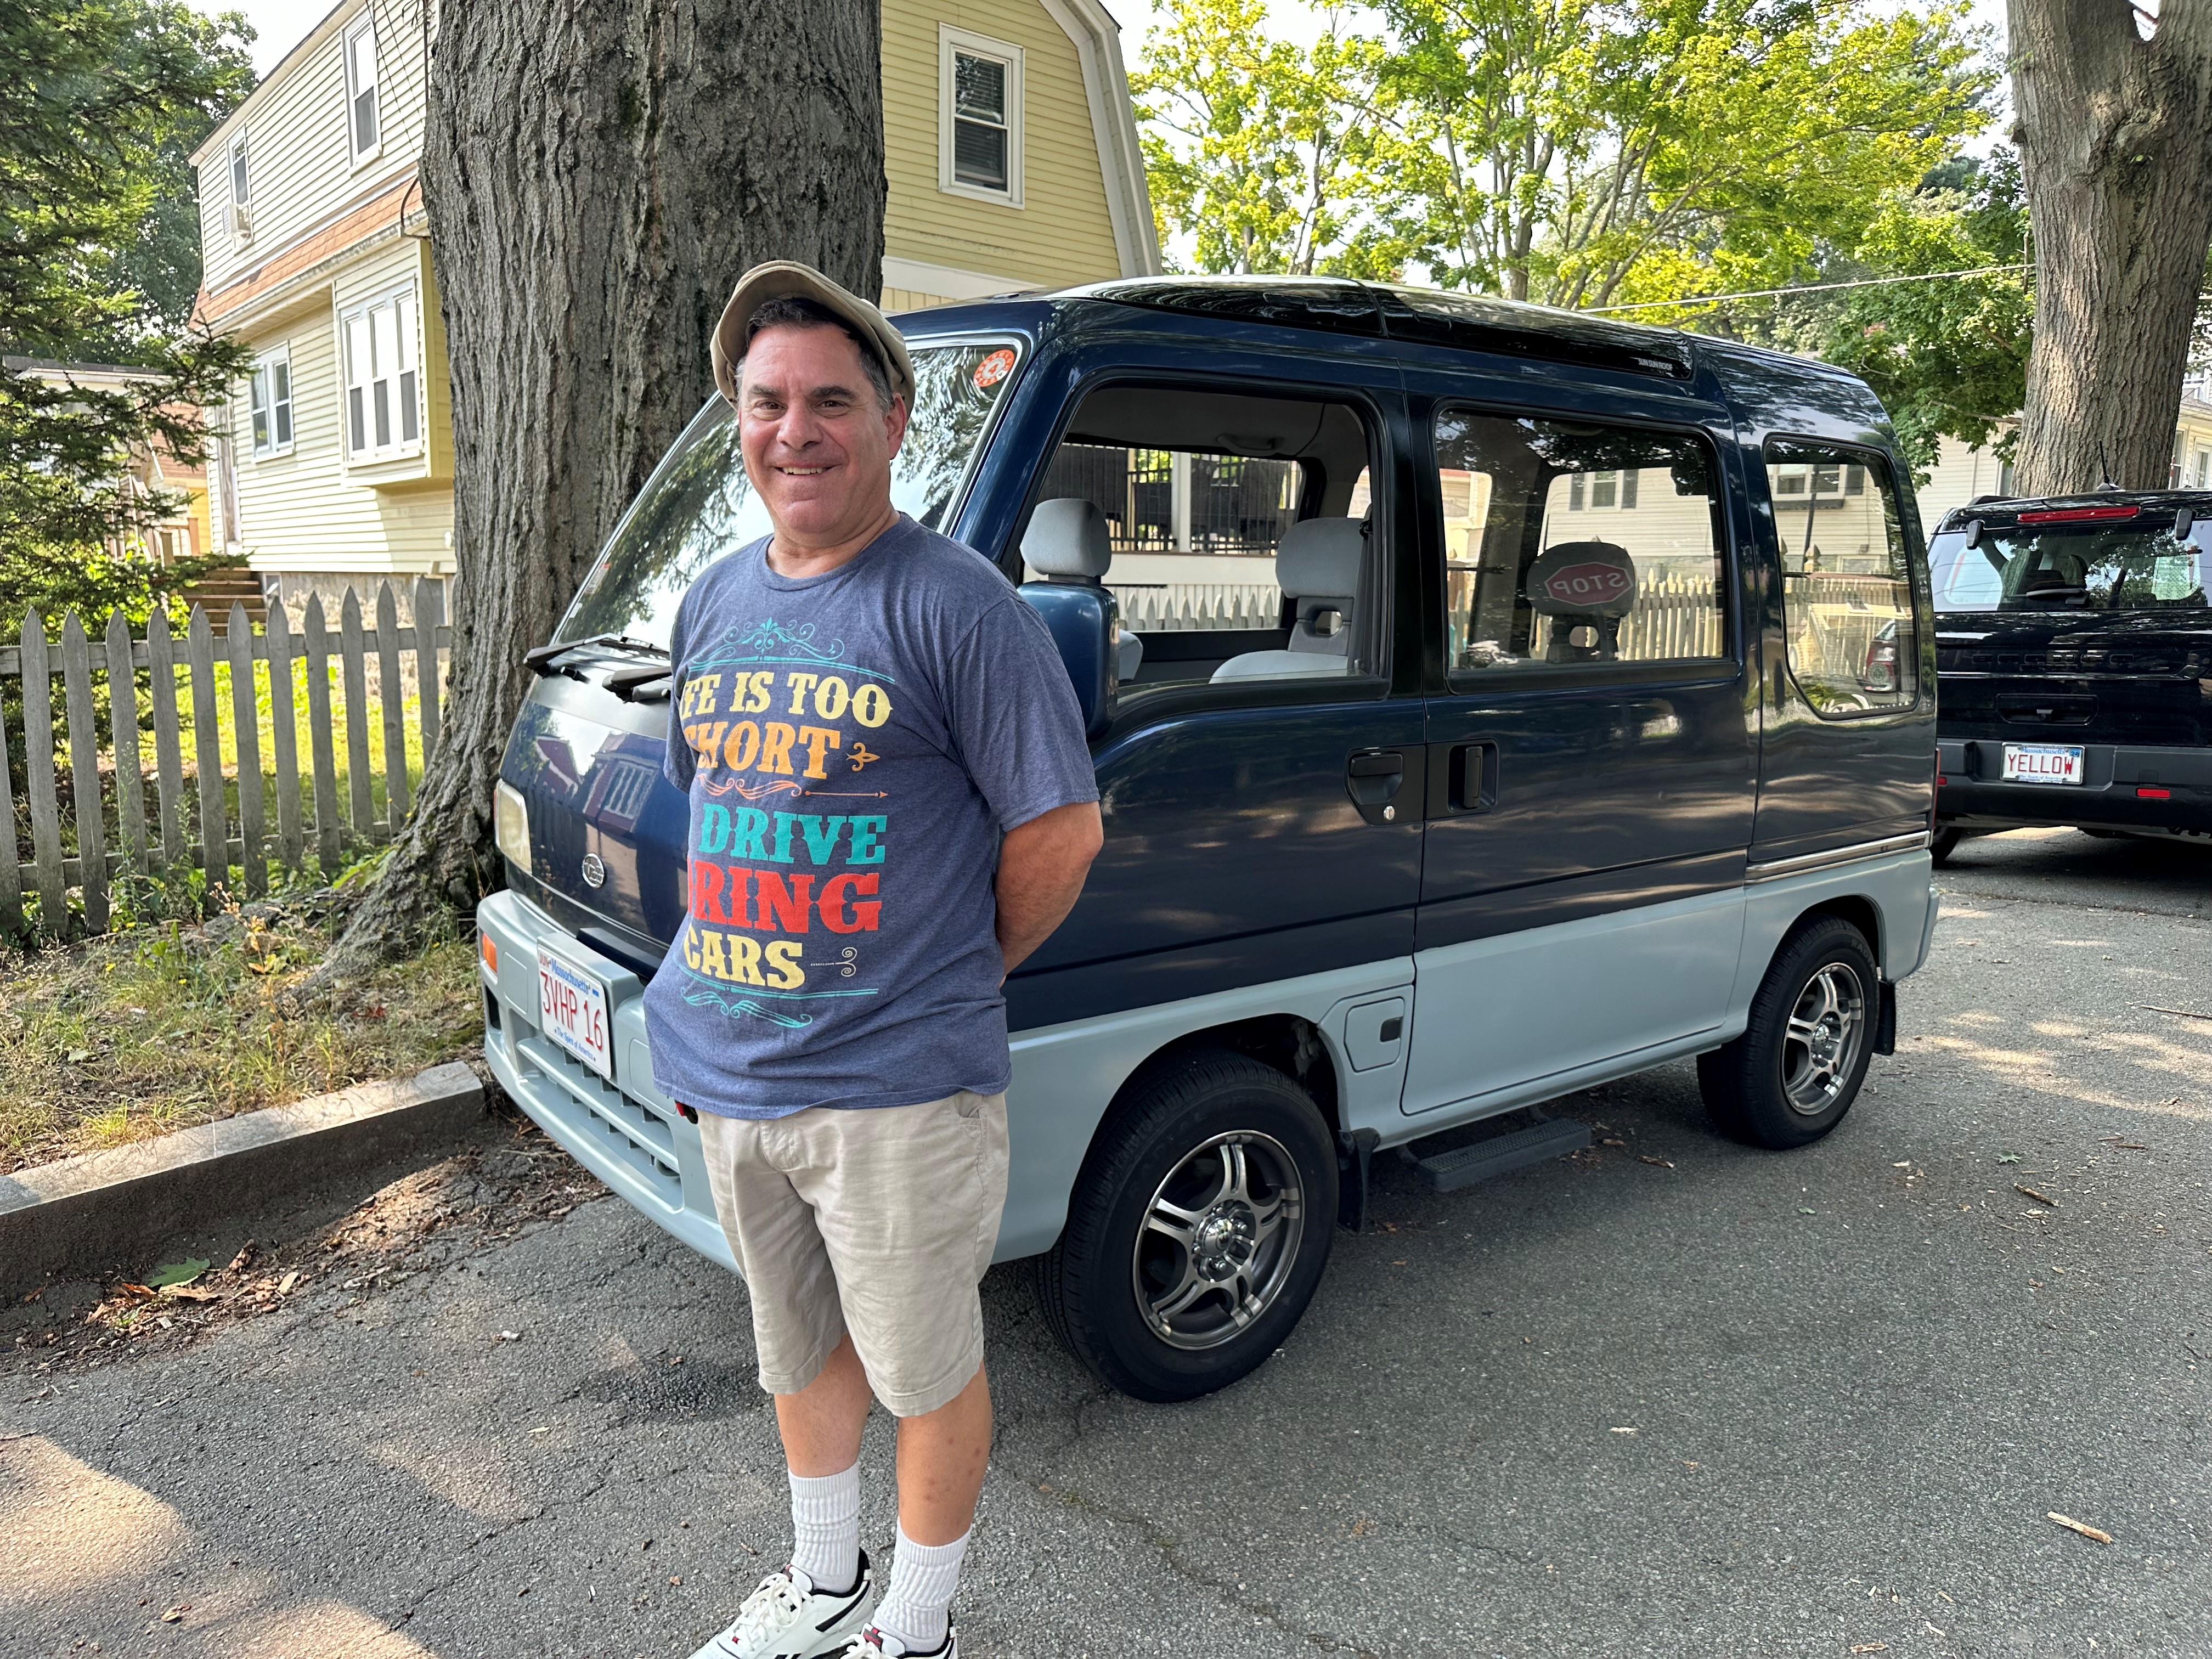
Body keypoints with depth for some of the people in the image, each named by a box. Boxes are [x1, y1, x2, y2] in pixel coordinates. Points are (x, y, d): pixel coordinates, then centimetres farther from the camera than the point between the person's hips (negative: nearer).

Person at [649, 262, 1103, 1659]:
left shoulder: (957, 606, -14)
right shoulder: (716, 602, 9)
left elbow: (1062, 831, -13)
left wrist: (960, 972, -3)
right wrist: (718, 994, 12)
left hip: (898, 1088, -7)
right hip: (734, 1074, 7)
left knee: (926, 1373, 12)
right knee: (801, 1349, 24)